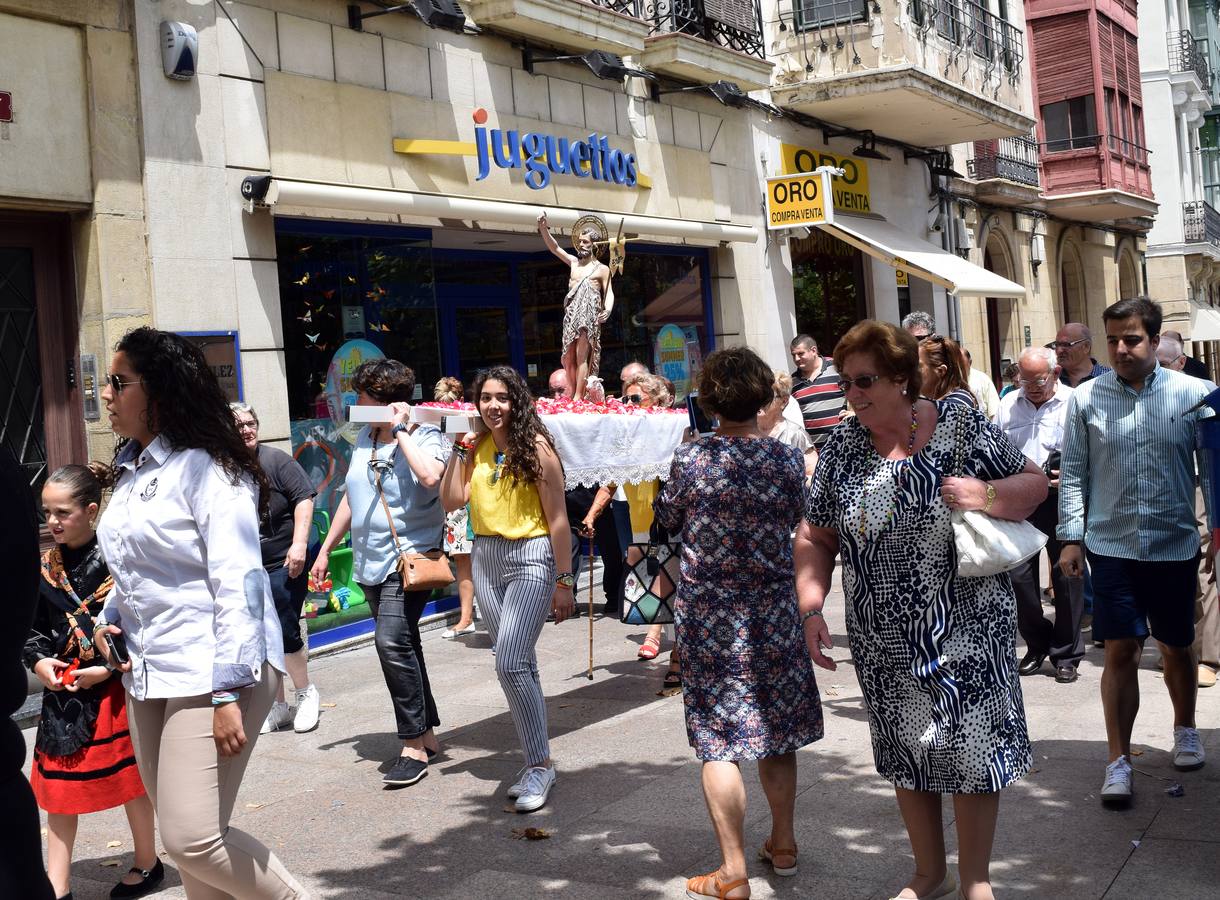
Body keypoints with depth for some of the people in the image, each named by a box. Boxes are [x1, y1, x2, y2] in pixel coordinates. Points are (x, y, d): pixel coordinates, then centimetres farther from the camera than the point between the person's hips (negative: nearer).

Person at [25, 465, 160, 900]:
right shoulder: (48, 565, 5)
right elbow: (33, 625, 12)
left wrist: (107, 668, -19)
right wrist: (38, 660, -5)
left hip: (113, 688, -5)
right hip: (60, 689, 6)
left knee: (129, 780, 9)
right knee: (57, 785, 7)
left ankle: (148, 864, 29)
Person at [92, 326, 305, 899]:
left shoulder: (205, 468, -13)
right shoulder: (129, 472, 13)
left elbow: (237, 585, -18)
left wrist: (228, 694, -23)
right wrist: (109, 619, 5)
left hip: (208, 675, -9)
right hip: (147, 677, 9)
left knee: (193, 840, -12)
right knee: (181, 838, 13)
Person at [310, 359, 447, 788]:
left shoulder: (425, 436, -8)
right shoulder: (364, 438, 13)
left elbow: (430, 476, -31)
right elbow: (351, 496, 22)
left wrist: (400, 431, -20)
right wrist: (326, 548, 22)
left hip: (409, 558, -8)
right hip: (370, 563, 8)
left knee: (392, 641, -21)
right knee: (401, 647, 12)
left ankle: (414, 745, -14)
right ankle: (427, 734, 23)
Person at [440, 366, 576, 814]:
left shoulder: (535, 447, -8)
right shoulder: (476, 446, 8)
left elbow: (557, 518, -8)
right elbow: (452, 500, 0)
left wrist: (564, 580, -9)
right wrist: (459, 451, -3)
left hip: (531, 557, -6)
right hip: (486, 558, 6)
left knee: (510, 664, -16)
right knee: (520, 664, 12)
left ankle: (538, 765, -4)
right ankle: (538, 762, 22)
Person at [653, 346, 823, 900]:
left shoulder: (690, 459, -12)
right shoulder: (787, 460, -6)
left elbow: (667, 519, 4)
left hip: (707, 616, -3)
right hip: (773, 611, 3)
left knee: (718, 741, 2)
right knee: (775, 731, 18)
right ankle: (783, 845, 33)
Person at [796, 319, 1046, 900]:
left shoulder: (960, 427, -7)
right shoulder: (842, 446, 0)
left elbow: (1034, 483, -1)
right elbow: (815, 537, 5)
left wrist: (988, 495, -21)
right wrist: (811, 610, -6)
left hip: (965, 628, -3)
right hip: (885, 641, 3)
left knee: (971, 748, 4)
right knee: (906, 754, 14)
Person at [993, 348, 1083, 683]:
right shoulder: (1008, 404, 10)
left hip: (1061, 499, -3)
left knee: (1066, 575, 3)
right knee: (1017, 575, 3)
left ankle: (1066, 654, 17)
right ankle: (1037, 643, 23)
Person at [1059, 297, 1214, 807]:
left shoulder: (1192, 394, -2)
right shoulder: (1086, 398, 0)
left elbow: (1212, 467, 3)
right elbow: (1074, 473, 3)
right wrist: (1071, 538, 0)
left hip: (1175, 545, 1)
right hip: (1112, 546, 0)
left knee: (1177, 648, 15)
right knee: (1121, 651, -2)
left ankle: (1185, 730, 40)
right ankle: (1118, 762, 6)